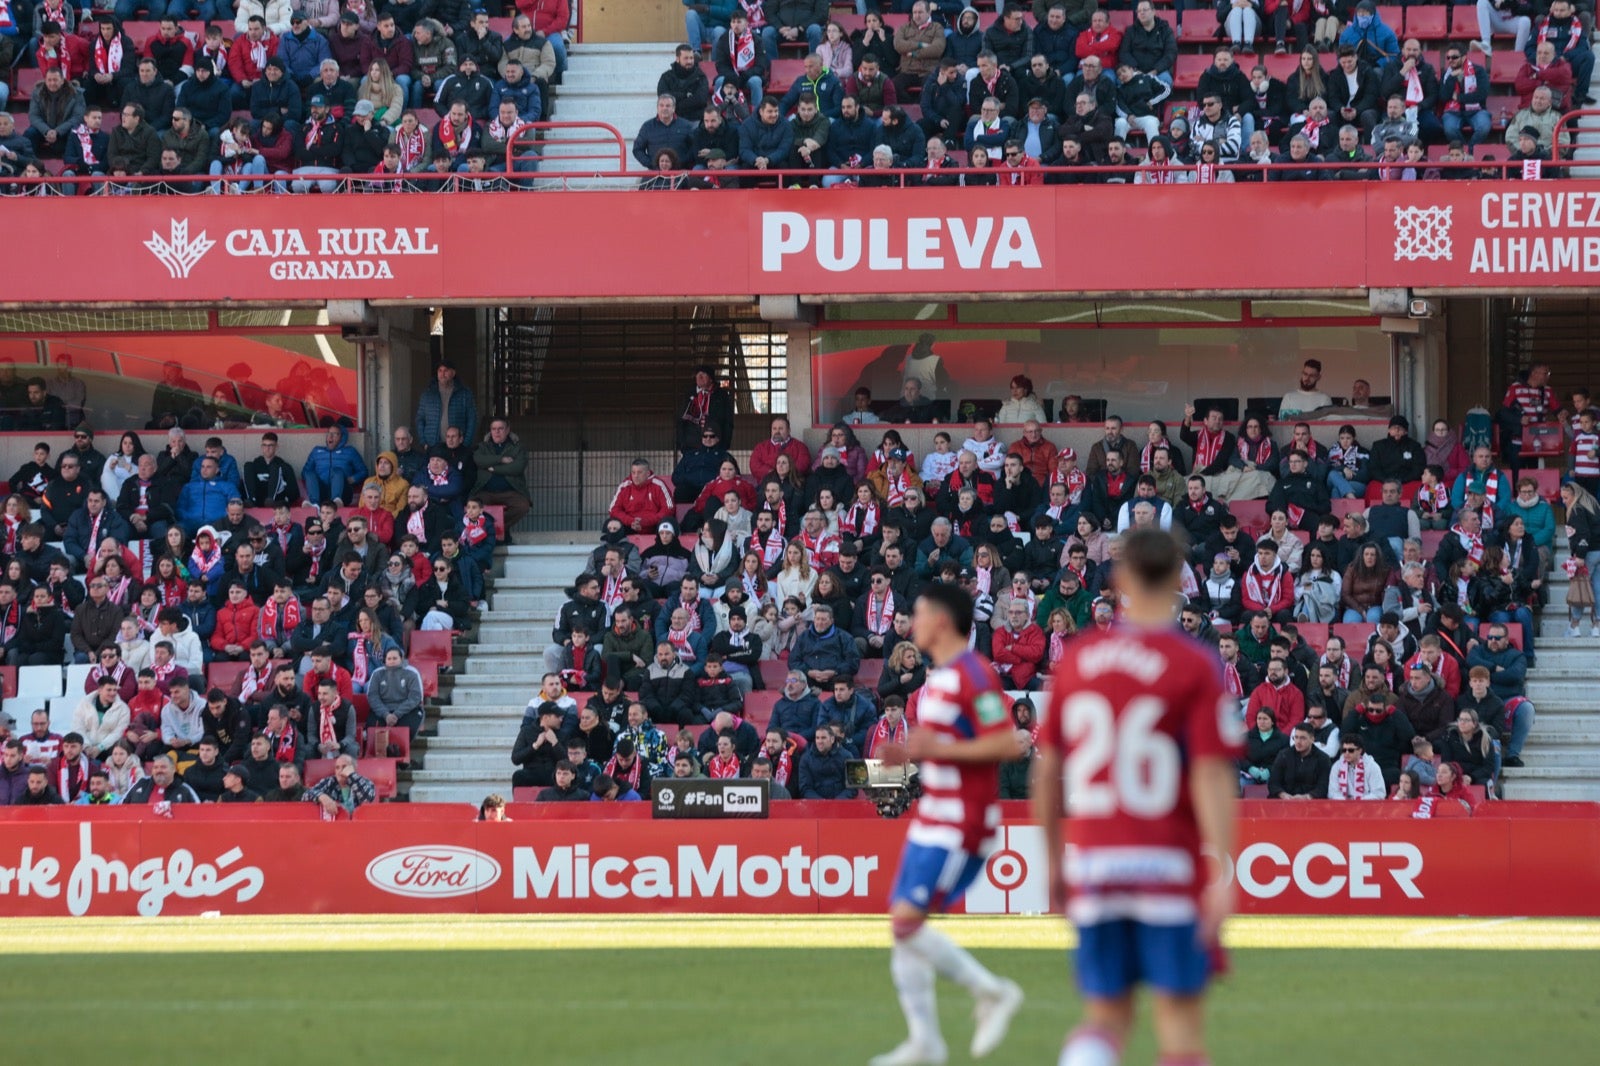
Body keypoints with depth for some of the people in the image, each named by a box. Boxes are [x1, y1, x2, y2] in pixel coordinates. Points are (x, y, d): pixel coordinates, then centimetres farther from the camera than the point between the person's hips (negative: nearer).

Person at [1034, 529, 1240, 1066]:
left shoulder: (1076, 659, 5)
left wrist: (1053, 862, 20)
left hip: (1092, 861, 4)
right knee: (1180, 1019, 2)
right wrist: (1224, 875, -15)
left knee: (1107, 1016, 10)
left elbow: (1046, 772, 10)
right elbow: (1212, 776, -13)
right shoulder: (1195, 666, -6)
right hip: (1167, 862, -3)